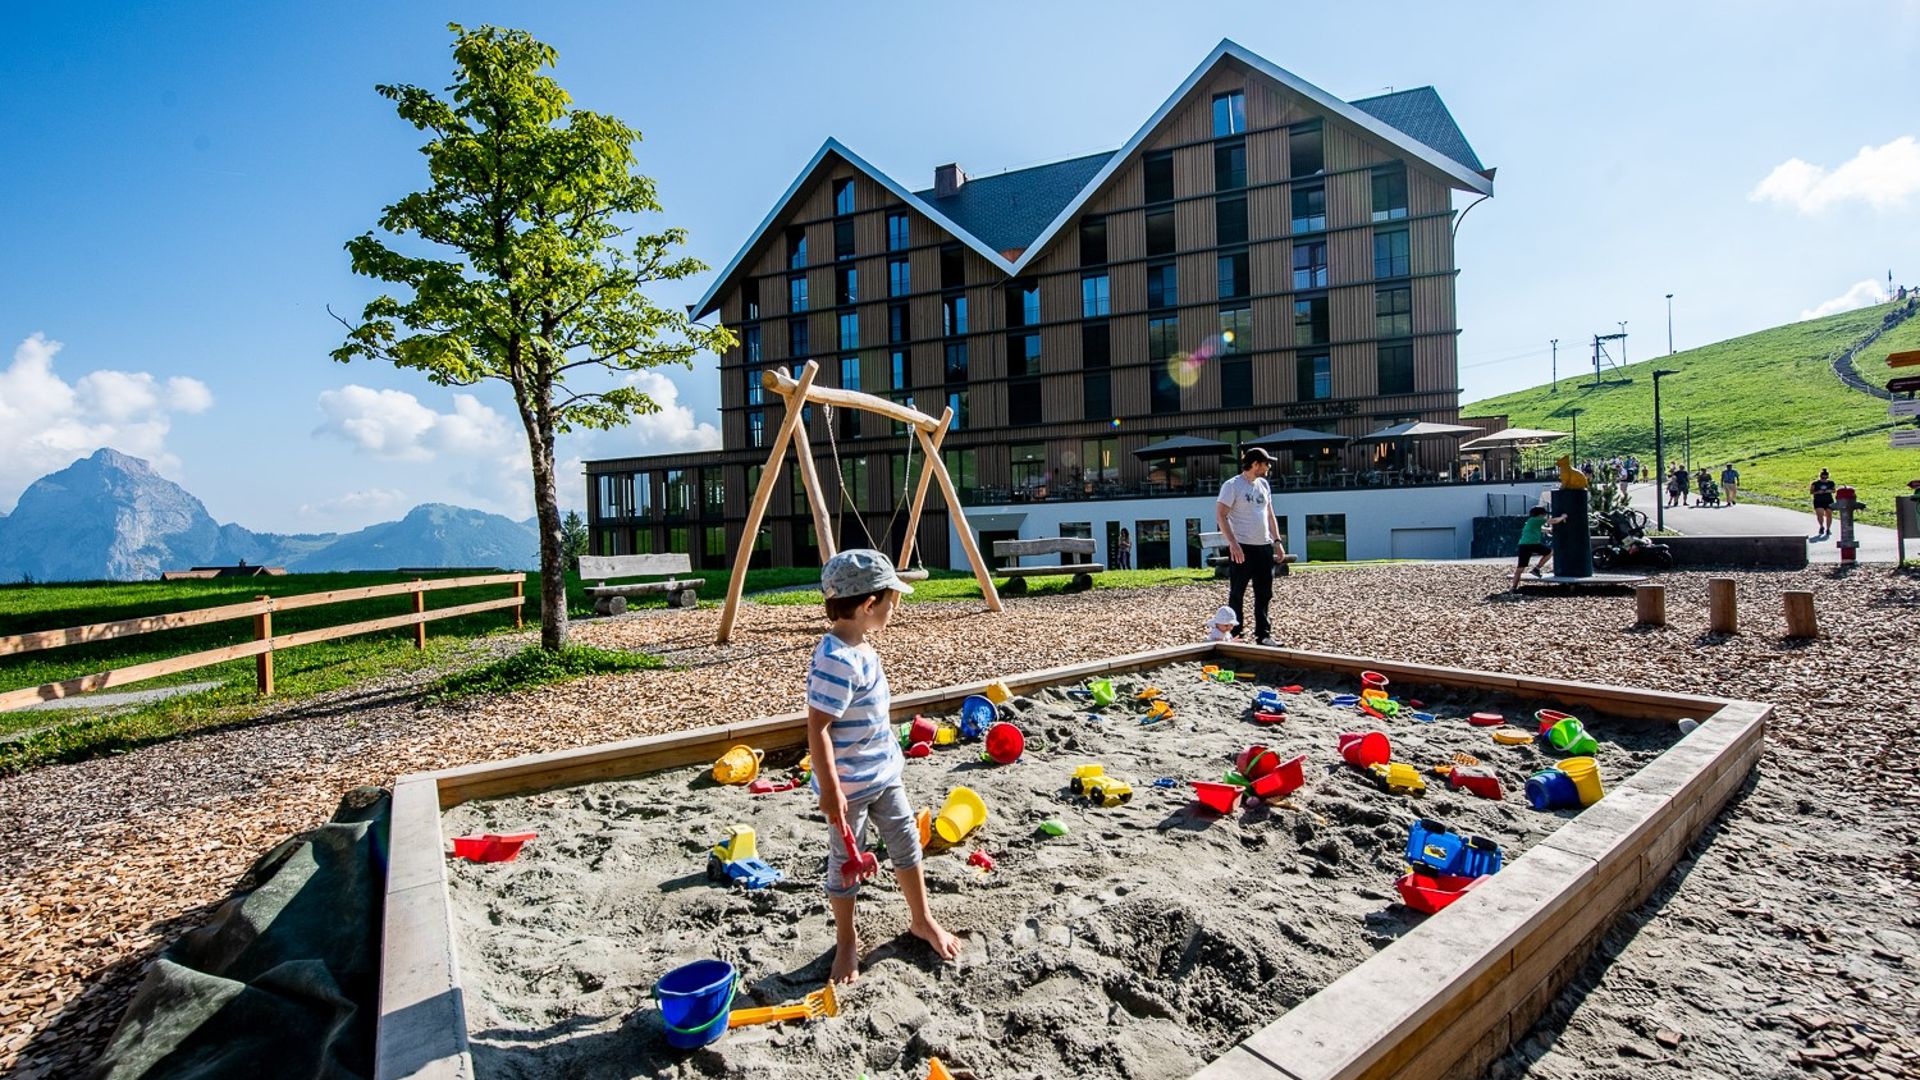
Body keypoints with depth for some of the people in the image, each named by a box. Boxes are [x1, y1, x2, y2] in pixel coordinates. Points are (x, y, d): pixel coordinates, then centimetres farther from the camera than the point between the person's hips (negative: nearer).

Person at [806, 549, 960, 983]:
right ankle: (846, 941, 34)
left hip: (884, 773, 9)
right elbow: (816, 727, -28)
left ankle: (922, 921, 40)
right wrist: (830, 790, -25)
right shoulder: (836, 660, -29)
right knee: (846, 862, 12)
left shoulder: (859, 646, 1)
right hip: (849, 784, -9)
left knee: (907, 845, 20)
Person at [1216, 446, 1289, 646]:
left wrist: (1277, 541, 11)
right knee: (1237, 594, 1)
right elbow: (1220, 515, -15)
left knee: (1264, 595, 9)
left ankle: (1263, 634, 17)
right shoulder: (1232, 485, -9)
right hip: (1242, 548, -7)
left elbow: (1270, 515, 19)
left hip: (1264, 547, 7)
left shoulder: (1263, 484, 13)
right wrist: (1233, 543, -22)